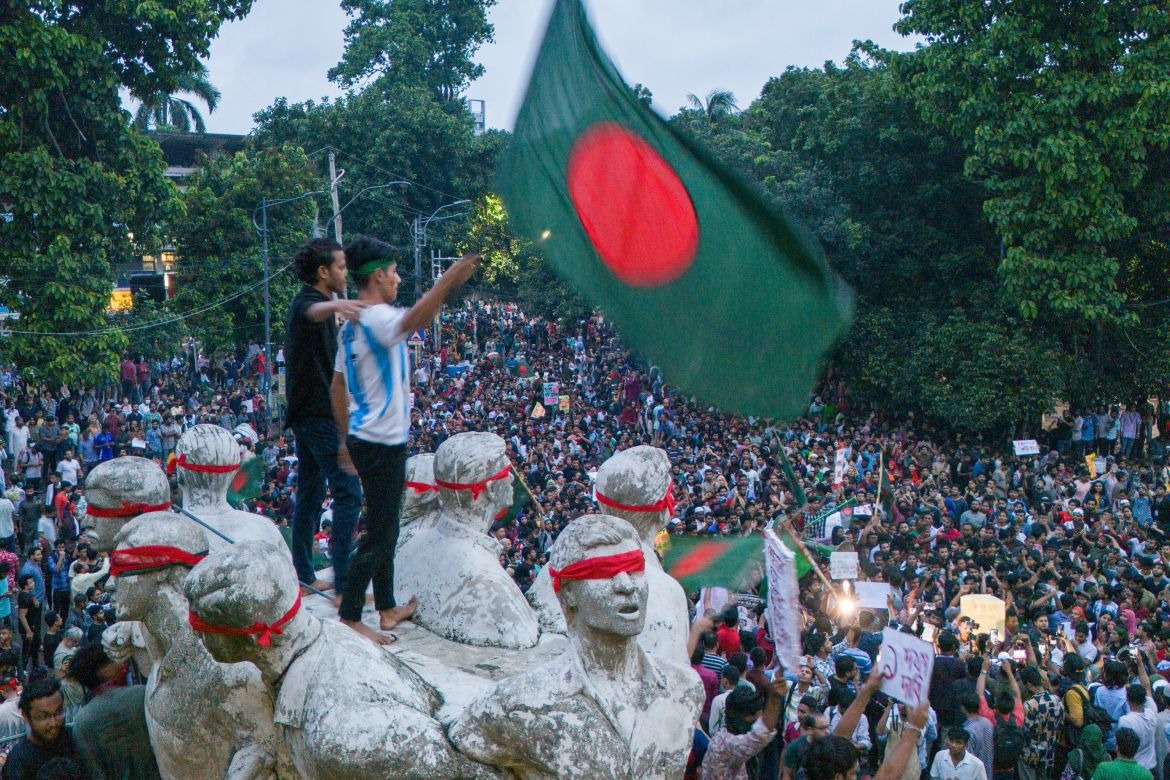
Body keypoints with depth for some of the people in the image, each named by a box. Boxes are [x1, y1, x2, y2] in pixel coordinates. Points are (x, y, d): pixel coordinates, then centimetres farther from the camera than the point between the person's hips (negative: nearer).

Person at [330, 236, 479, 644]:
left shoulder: (352, 324, 12)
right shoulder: (377, 318, -18)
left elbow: (338, 386, 17)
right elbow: (413, 321, -43)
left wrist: (346, 438, 23)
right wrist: (446, 282, -53)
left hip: (363, 439, 10)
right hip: (382, 444, -10)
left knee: (385, 529, 19)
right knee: (379, 536, -3)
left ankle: (387, 608, 29)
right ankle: (349, 618, 2)